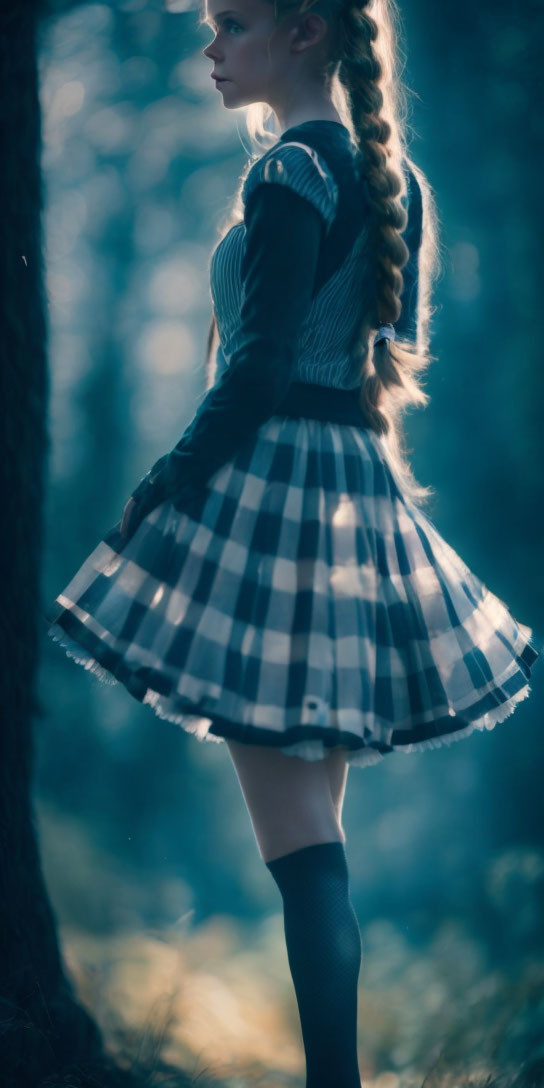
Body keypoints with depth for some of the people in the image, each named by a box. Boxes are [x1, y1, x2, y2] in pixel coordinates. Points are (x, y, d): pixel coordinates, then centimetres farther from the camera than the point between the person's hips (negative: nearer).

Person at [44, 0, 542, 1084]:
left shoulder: (289, 171, -13)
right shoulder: (392, 173, 13)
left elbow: (259, 372, -17)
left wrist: (160, 496, -13)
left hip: (272, 484, -9)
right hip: (364, 492, 9)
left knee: (294, 833, -7)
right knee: (315, 822, 15)